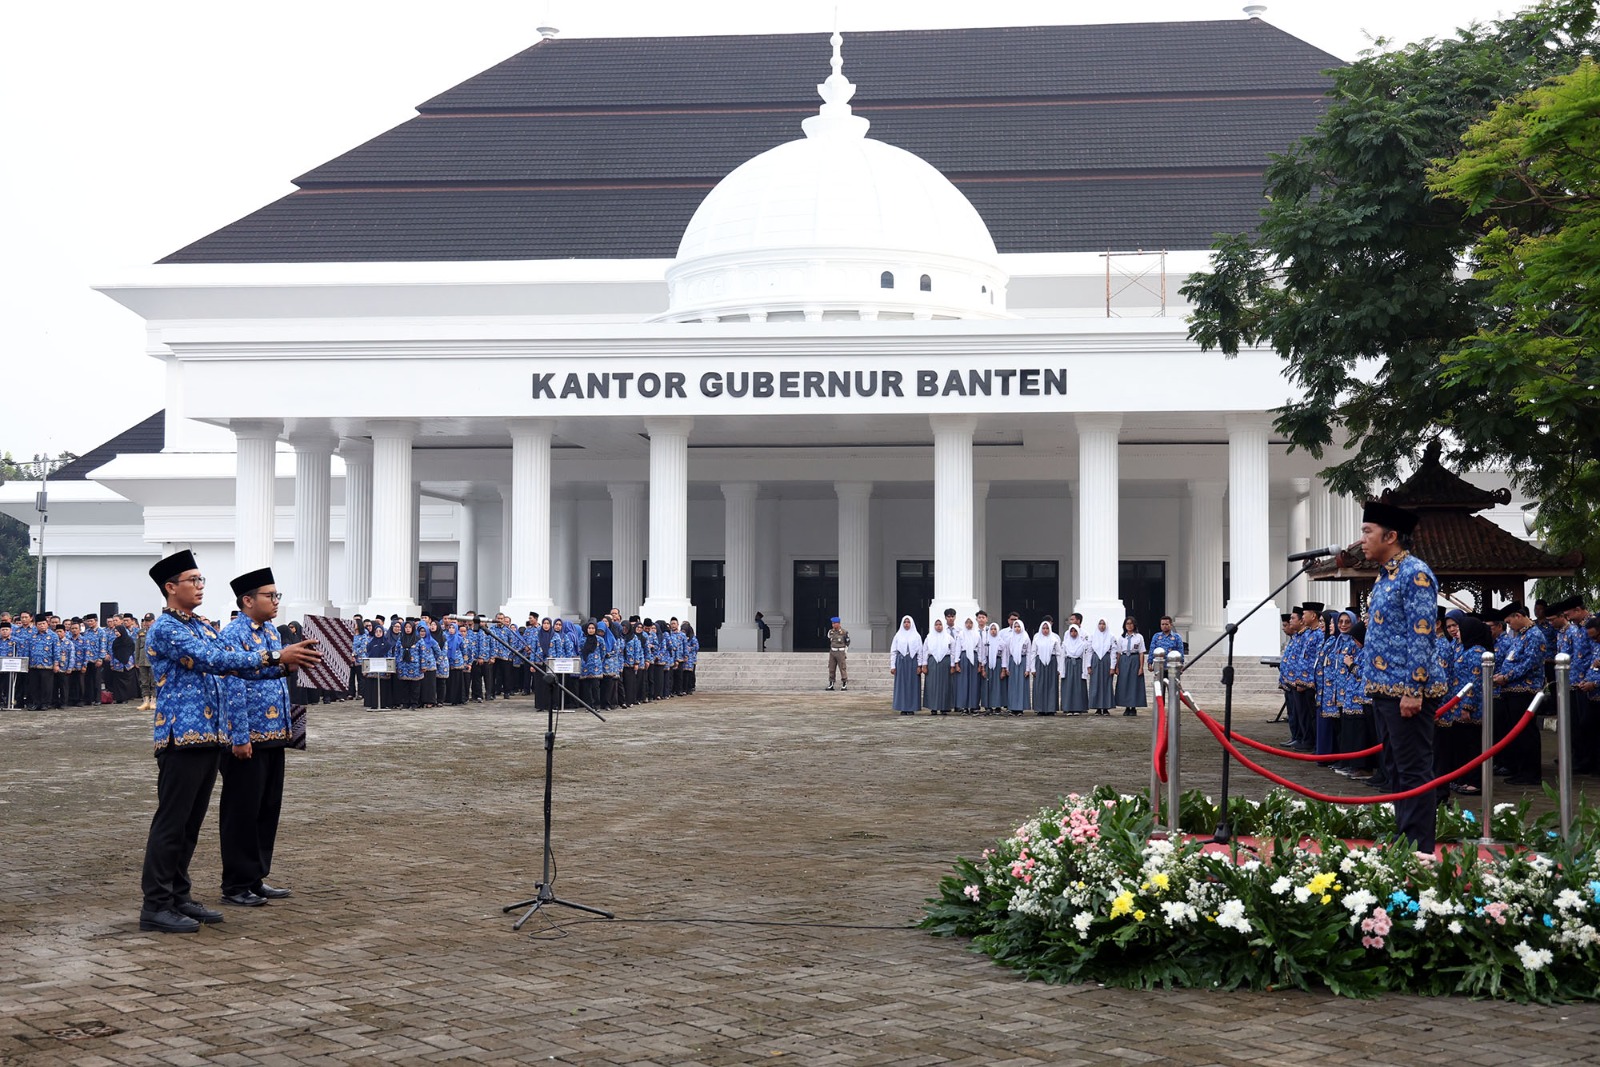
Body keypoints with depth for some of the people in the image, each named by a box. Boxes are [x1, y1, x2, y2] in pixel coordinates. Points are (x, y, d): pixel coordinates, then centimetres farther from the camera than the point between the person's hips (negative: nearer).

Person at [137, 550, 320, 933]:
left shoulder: (204, 627, 17)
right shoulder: (165, 629, -12)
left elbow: (233, 658, 10)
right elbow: (215, 660, -23)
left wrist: (286, 660, -5)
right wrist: (274, 657, -25)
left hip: (208, 737, 9)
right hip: (181, 737, -9)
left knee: (191, 822, 13)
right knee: (171, 822, -5)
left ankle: (178, 896, 20)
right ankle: (155, 906, -1)